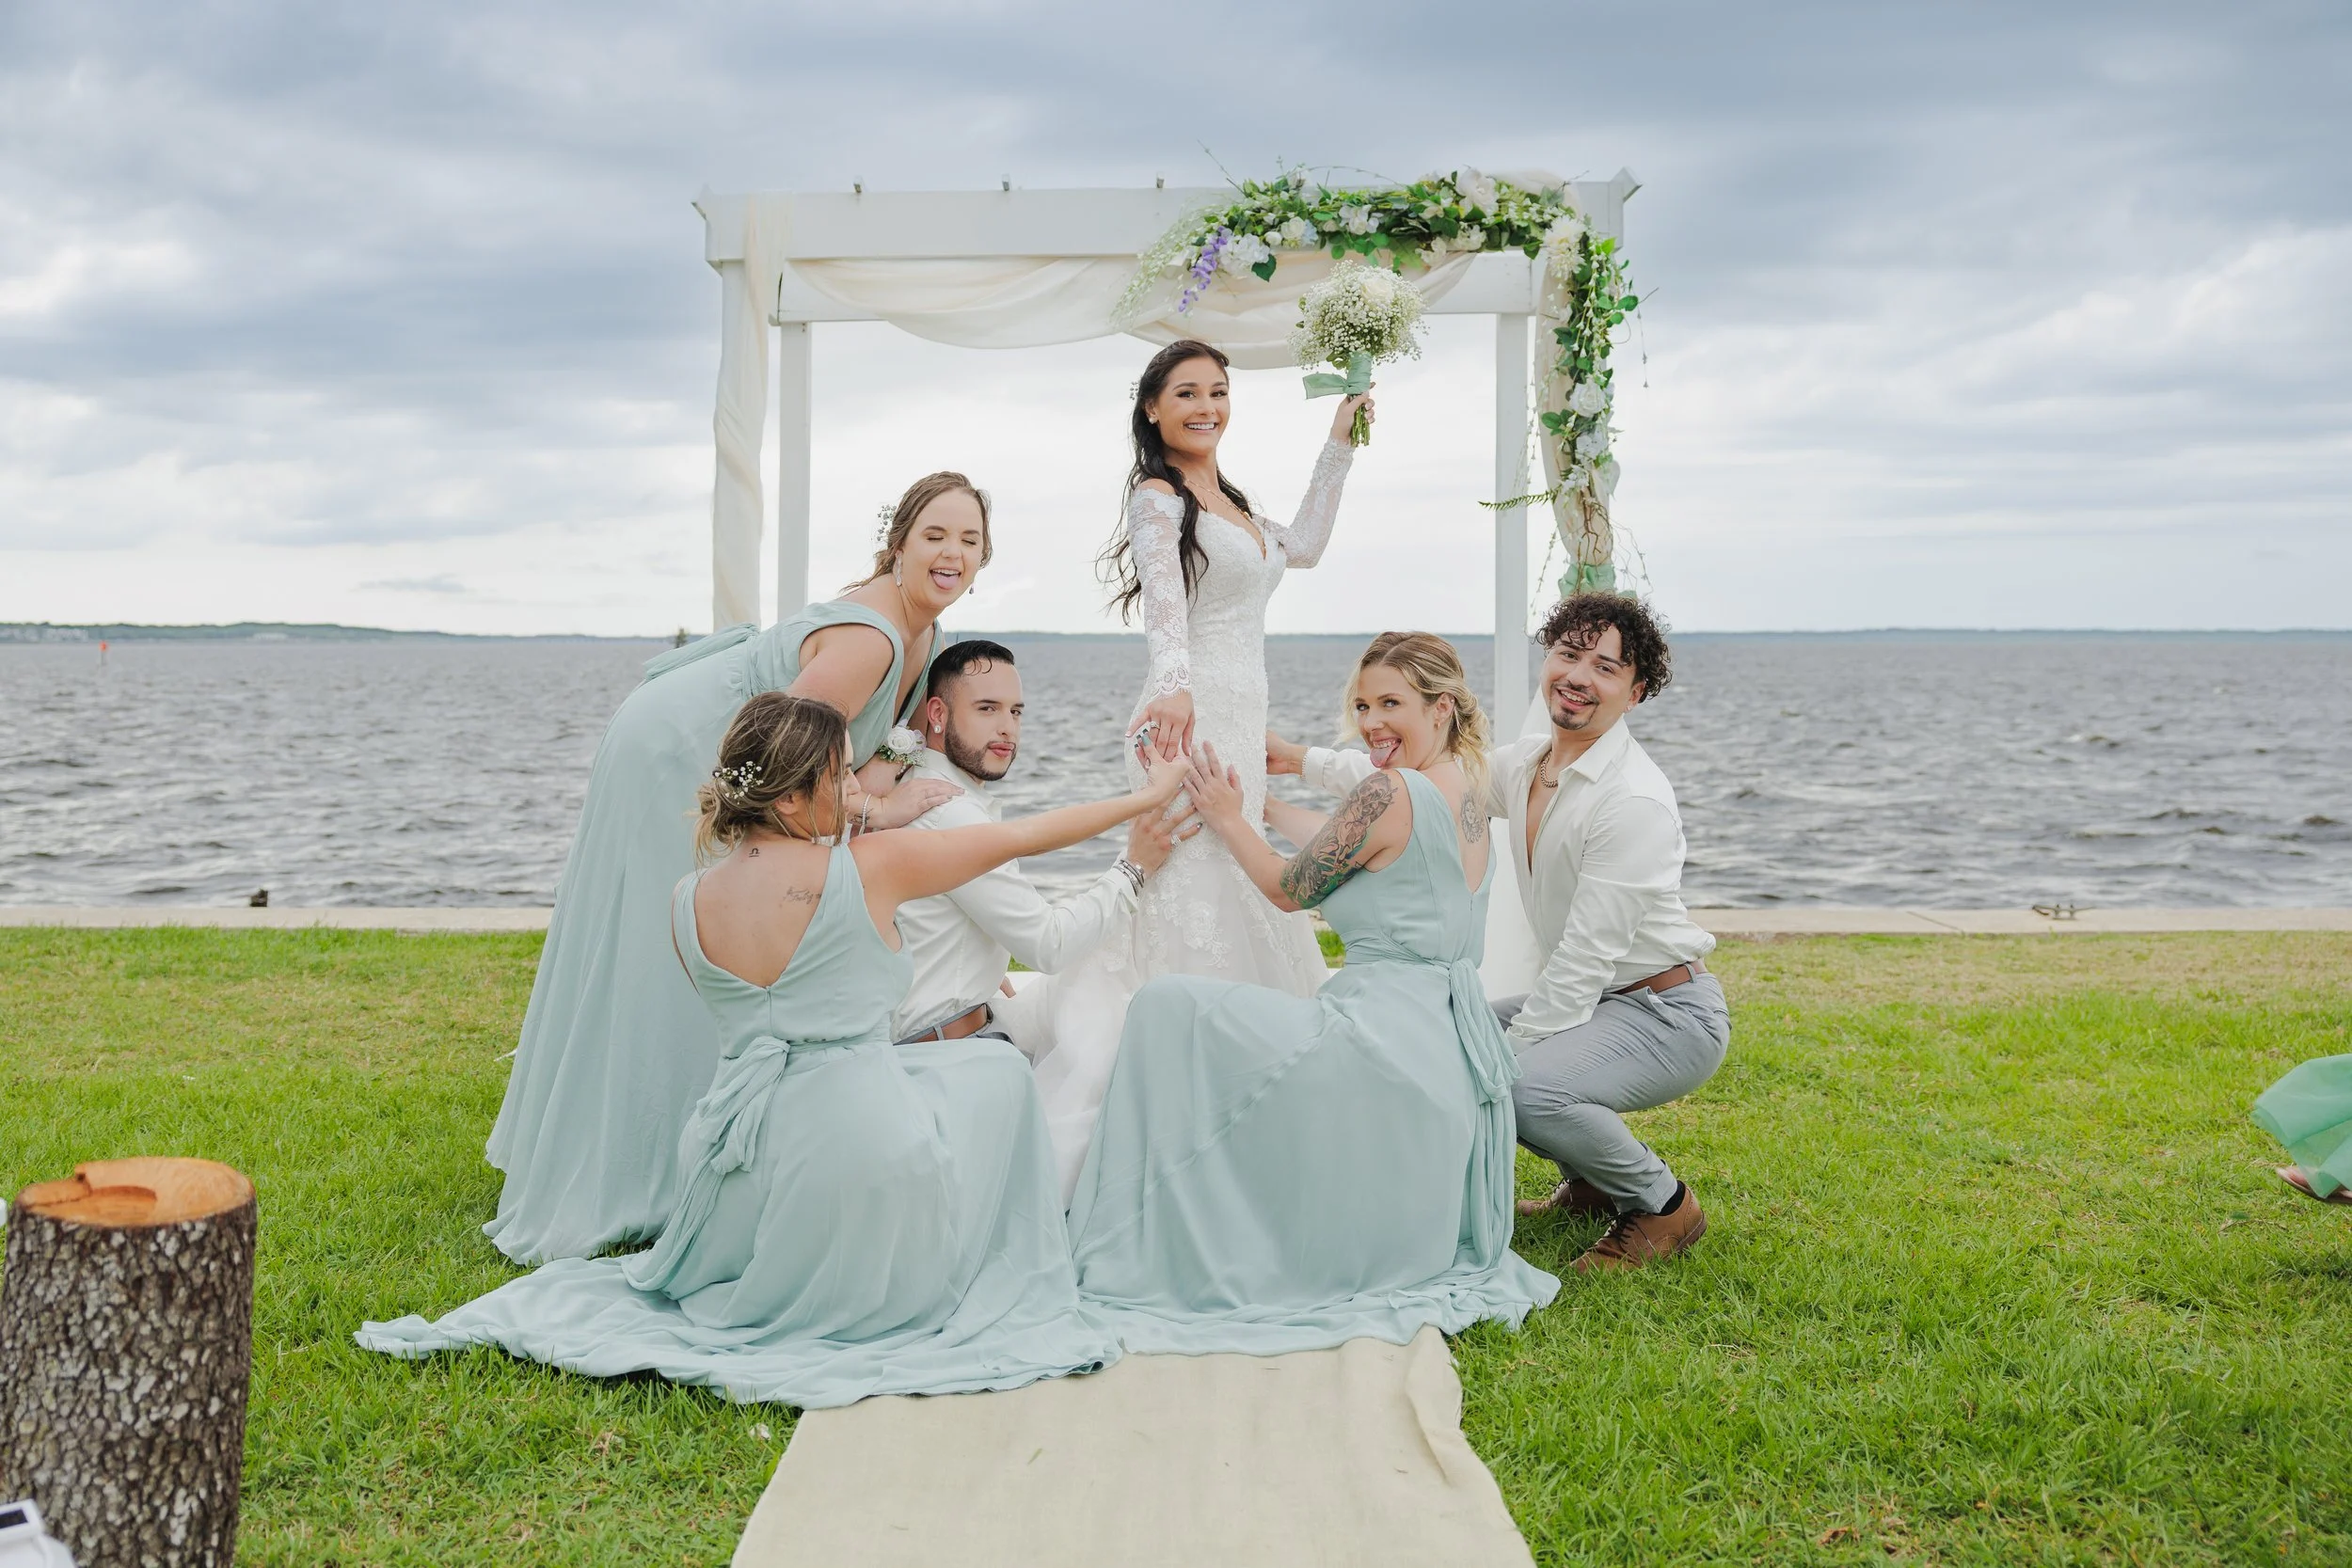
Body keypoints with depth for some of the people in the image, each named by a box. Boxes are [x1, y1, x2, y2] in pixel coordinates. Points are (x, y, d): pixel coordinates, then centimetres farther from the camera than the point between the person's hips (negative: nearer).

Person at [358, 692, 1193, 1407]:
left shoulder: (687, 902, 3)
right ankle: (1000, 1289, 26)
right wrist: (1147, 795, 15)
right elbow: (1022, 836, 1)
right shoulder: (868, 867, -10)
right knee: (997, 1069, 24)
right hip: (860, 1141, -5)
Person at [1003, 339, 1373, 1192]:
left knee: (1232, 915, 10)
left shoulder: (1226, 502, 21)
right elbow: (1163, 601, -24)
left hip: (1236, 722, 10)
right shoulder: (1157, 497, -7)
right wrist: (1174, 684, -43)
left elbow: (1301, 548, 33)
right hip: (1190, 719, -9)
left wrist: (1338, 446, 31)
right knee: (1194, 907, -15)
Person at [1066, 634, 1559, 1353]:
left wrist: (1229, 819, 14)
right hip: (1457, 1056, 10)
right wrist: (1260, 805, 36)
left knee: (1172, 1009, -6)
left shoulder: (1390, 793, -13)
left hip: (1386, 1040, -10)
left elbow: (1290, 888, -1)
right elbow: (1342, 842, 28)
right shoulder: (1465, 796, 14)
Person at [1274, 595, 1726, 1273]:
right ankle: (1591, 1182, 22)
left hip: (1669, 1014, -9)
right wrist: (1301, 759, 16)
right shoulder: (1526, 766, 2)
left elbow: (1587, 958, -24)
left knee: (1525, 1087, -32)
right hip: (1592, 1000, 9)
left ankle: (1664, 1203, -5)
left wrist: (1509, 1054, -20)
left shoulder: (1635, 800, -23)